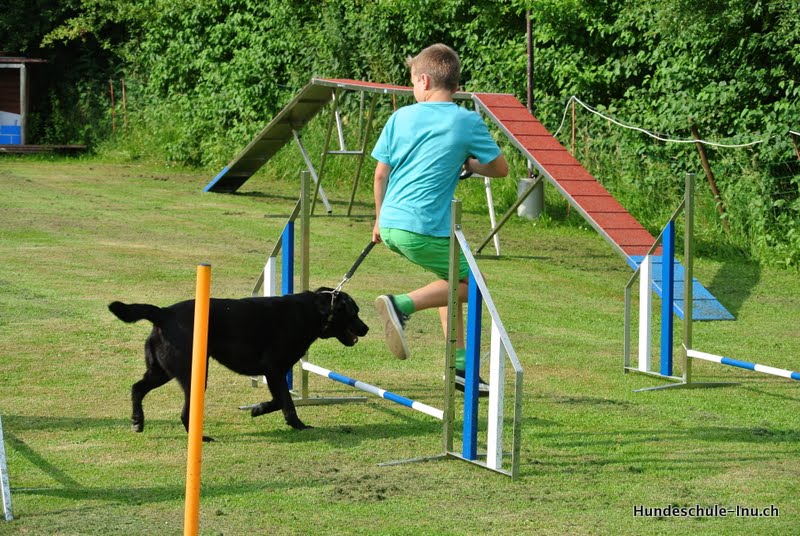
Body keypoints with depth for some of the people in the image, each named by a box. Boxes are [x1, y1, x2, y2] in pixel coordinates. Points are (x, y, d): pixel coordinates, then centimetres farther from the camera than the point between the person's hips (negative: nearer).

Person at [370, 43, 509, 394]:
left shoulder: (401, 117, 7)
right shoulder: (468, 122, -1)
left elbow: (381, 174, 9)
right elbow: (500, 168, 7)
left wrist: (380, 219, 22)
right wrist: (469, 164, 27)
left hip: (391, 222, 6)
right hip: (425, 228, -5)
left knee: (453, 277, 22)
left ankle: (460, 362, 17)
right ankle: (402, 304, -10)